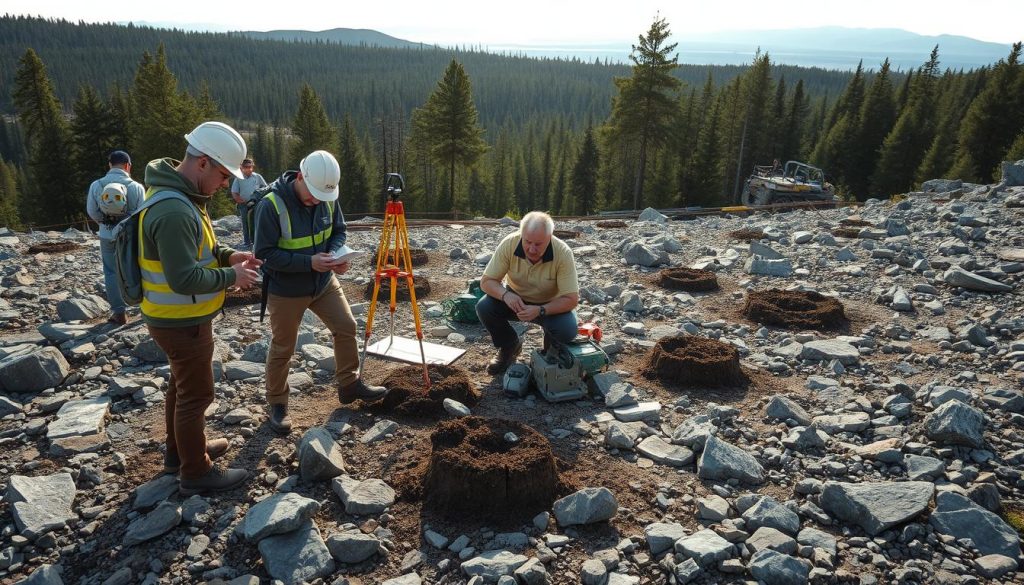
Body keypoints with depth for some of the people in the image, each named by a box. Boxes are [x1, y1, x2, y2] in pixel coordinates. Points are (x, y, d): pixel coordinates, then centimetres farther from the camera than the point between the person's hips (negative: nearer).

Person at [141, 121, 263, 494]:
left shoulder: (178, 197, 4)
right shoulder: (174, 211, -30)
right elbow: (185, 278, -32)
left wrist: (227, 256, 2)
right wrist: (231, 277, -18)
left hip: (177, 317, 10)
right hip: (182, 322, -10)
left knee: (182, 384, 24)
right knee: (196, 394, 4)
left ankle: (179, 451, 42)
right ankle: (196, 473, 20)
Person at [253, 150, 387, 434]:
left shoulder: (328, 198, -9)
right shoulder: (271, 205, -26)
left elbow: (338, 231, 4)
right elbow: (265, 253, -23)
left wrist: (334, 254, -18)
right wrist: (309, 262, -31)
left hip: (324, 282, 5)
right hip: (286, 291, -5)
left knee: (346, 328, 11)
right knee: (282, 349, 9)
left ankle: (350, 385, 31)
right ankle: (277, 404, 28)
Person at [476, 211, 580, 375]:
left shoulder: (563, 253, -29)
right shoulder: (509, 244, -25)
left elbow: (571, 299, -27)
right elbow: (486, 281, -18)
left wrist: (540, 310, -41)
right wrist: (505, 294, -39)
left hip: (550, 304, -2)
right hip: (516, 298, 2)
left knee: (567, 330, -31)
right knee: (483, 307, -24)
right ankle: (510, 345, 6)